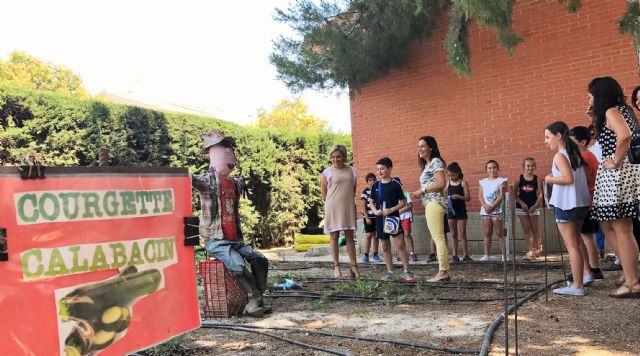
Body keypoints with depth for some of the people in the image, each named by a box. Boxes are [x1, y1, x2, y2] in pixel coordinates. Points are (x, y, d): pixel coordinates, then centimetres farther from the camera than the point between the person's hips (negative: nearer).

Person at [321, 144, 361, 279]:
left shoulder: (352, 171, 5)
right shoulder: (327, 172, -2)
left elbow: (353, 189, 14)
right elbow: (323, 190, 4)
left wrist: (347, 200, 9)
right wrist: (332, 203, 6)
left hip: (349, 207, 2)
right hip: (333, 208, -2)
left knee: (350, 236, 7)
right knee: (334, 236, 3)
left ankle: (354, 266, 12)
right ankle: (336, 267, 7)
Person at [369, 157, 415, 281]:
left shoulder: (395, 185, -5)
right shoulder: (376, 186, 6)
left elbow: (403, 202, -4)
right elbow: (372, 202, 12)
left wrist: (391, 210, -17)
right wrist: (375, 211, -8)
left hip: (393, 218, -4)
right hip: (380, 220, 4)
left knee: (400, 245, -8)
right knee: (385, 247, 9)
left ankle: (407, 272, 0)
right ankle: (390, 272, 17)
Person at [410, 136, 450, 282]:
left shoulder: (436, 162, -5)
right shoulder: (427, 165, 23)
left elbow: (441, 183, -16)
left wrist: (422, 190, -12)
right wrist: (420, 193, 5)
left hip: (435, 203, -10)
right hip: (430, 204, 10)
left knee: (438, 238, -11)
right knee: (438, 238, 7)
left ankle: (443, 272, -10)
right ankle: (444, 271, 9)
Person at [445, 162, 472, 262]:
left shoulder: (463, 183, -5)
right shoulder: (448, 183, 5)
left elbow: (468, 198, -8)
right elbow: (445, 194, 10)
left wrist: (459, 196, -24)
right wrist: (446, 199, -11)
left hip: (461, 210, -3)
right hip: (450, 210, 3)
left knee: (462, 234, 0)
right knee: (453, 234, 7)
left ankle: (465, 255, 6)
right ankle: (454, 256, 11)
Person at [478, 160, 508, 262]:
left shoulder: (501, 180, 2)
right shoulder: (483, 182, 13)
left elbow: (502, 196, -7)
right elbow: (480, 196, 6)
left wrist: (492, 206, -13)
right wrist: (485, 206, -11)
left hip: (497, 210, -3)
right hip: (485, 210, 4)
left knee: (499, 233, -2)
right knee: (486, 233, 4)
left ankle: (504, 255, 1)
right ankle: (486, 255, 6)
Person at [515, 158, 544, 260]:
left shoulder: (537, 179, -4)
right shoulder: (519, 178, -3)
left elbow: (540, 194, -5)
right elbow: (515, 194, -2)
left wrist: (535, 206, -14)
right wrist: (522, 203, -12)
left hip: (533, 207, 0)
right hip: (522, 207, 1)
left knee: (535, 229, 8)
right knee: (526, 229, 1)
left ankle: (538, 249, 25)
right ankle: (531, 251, 4)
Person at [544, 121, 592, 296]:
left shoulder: (559, 156, -13)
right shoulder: (575, 153, 12)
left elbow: (568, 178, -25)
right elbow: (586, 178, 14)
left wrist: (550, 179, -11)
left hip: (565, 205, -9)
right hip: (581, 203, 9)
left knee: (571, 245, -3)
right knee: (575, 242, 23)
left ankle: (577, 286, 2)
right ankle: (586, 273, 24)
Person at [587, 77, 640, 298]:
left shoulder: (611, 111, -11)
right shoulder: (619, 110, 18)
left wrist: (616, 162, -20)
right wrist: (596, 119, 17)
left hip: (618, 173, -10)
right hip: (613, 176, 10)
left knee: (622, 230, -4)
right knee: (608, 225, 15)